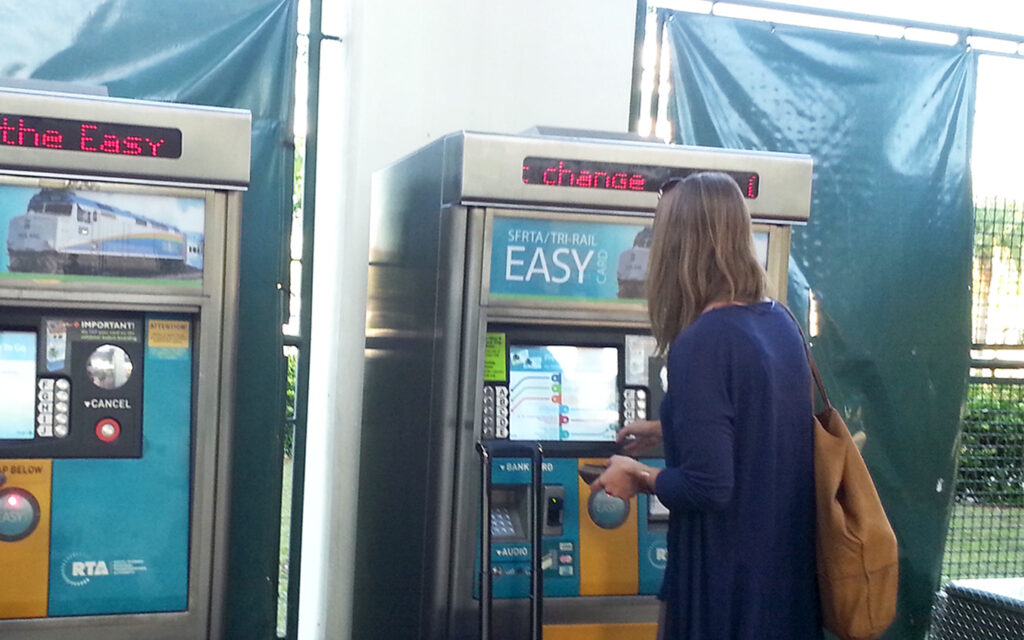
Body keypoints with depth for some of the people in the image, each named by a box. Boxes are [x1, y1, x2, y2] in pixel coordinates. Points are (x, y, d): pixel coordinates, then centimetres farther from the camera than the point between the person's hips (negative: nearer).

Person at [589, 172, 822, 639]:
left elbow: (706, 487, -24)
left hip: (725, 577, -7)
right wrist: (669, 431, 27)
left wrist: (638, 477, -6)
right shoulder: (781, 323, 3)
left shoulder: (701, 344, -22)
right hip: (786, 563, 8)